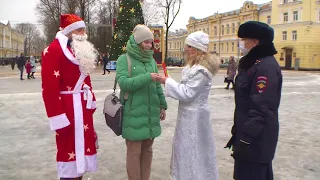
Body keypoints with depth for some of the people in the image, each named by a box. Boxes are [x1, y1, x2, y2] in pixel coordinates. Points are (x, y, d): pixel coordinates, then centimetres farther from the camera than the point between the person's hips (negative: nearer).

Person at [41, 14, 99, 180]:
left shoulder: (82, 50, 14)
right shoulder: (53, 50, -14)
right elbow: (50, 87, -20)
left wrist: (91, 101, 15)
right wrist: (57, 117, -21)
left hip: (83, 106, 9)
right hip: (68, 108, -8)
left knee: (83, 142, 16)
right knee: (68, 147, 1)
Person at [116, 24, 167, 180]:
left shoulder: (151, 60, 10)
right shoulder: (124, 59, -4)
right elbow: (123, 83, -16)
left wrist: (162, 105, 11)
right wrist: (147, 77, -22)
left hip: (151, 113, 5)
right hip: (134, 114, -5)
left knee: (147, 150, 12)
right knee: (134, 152, 2)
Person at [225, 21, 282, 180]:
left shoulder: (266, 67, -20)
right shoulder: (253, 63, 12)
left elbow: (261, 108, -26)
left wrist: (246, 139, -25)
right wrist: (239, 132, 21)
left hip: (256, 140, -10)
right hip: (254, 137, 10)